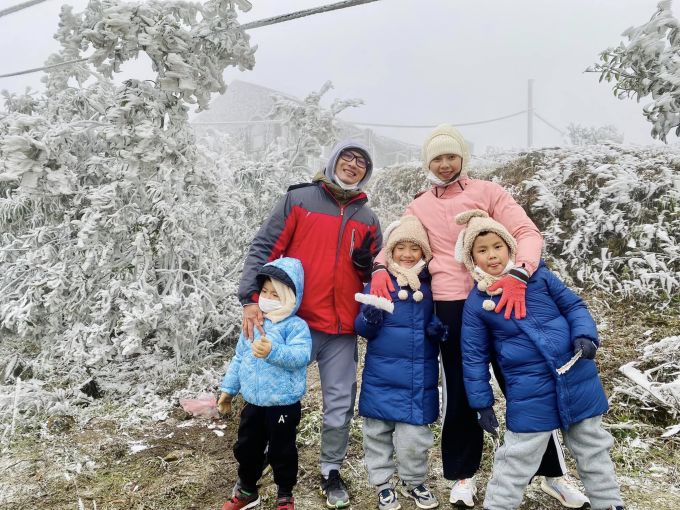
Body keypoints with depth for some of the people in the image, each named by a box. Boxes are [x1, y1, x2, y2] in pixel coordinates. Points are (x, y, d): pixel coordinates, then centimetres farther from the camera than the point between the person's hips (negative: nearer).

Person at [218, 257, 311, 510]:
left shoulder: (296, 326, -14)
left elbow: (300, 356, -29)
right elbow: (238, 358, 14)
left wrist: (273, 352, -43)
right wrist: (228, 388, 16)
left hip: (283, 405, -6)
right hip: (253, 403, 6)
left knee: (281, 451, 10)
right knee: (246, 449, 19)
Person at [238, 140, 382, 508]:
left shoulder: (367, 219, 12)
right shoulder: (298, 199, -1)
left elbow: (375, 276, 18)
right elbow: (264, 248, -6)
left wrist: (365, 262, -6)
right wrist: (251, 298, -16)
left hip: (342, 329, 3)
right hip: (294, 321, -3)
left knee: (340, 405, 9)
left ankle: (331, 472, 29)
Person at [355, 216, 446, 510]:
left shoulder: (431, 285, 4)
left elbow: (440, 322, 14)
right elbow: (362, 328, -3)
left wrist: (438, 329, -9)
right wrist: (370, 319, -25)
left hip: (420, 376, 1)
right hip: (382, 375, -1)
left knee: (415, 436, 7)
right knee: (378, 431, 10)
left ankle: (414, 482, 31)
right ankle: (382, 483, 29)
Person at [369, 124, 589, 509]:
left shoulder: (488, 191, 2)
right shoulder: (419, 208, 9)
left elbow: (528, 233, -8)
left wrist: (518, 274, -27)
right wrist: (380, 268, -8)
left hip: (500, 297, -1)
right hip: (451, 306, 1)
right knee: (459, 392, 10)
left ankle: (554, 473, 25)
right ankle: (463, 474, 28)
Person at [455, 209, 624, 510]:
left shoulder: (538, 276, -1)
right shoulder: (475, 304, -3)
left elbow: (573, 306, 6)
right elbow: (474, 357, 1)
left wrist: (585, 336, -13)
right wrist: (482, 403, 1)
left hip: (577, 380, 3)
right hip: (528, 395, -2)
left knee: (592, 449, 19)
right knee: (518, 460, 5)